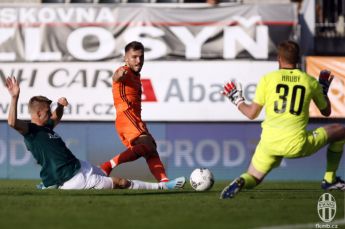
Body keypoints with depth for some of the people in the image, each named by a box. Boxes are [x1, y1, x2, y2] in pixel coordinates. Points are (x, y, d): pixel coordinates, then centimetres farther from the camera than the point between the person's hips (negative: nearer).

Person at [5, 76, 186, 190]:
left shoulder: (46, 127, 11)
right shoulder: (31, 130, -17)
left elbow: (57, 117, 33)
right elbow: (12, 122, -37)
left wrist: (60, 105, 10)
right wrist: (14, 97, -47)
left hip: (79, 166, 9)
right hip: (72, 180, -9)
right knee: (121, 183, 0)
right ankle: (162, 187, 7)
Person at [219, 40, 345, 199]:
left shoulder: (267, 79, 4)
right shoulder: (310, 81, 5)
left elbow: (252, 114, 5)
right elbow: (326, 112, 20)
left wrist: (238, 101, 25)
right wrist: (324, 90, 38)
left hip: (269, 142, 1)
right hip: (297, 145, -1)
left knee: (253, 178, 20)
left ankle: (240, 182, -19)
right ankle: (330, 180, 26)